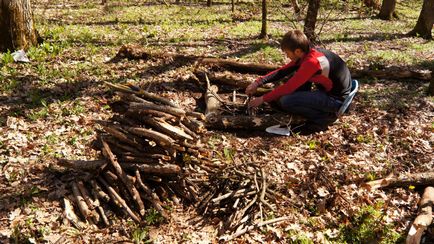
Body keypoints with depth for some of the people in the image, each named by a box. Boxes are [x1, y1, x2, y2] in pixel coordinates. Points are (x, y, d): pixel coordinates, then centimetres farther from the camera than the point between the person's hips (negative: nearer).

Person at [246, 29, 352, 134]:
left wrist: (263, 99, -13)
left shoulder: (311, 61, -27)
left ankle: (324, 117, -6)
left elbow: (288, 87, -23)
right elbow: (282, 71, 4)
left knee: (286, 101, -20)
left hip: (336, 99, -9)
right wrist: (258, 82, -3)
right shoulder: (308, 53, 0)